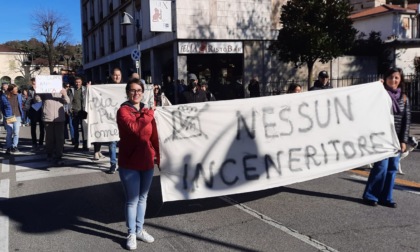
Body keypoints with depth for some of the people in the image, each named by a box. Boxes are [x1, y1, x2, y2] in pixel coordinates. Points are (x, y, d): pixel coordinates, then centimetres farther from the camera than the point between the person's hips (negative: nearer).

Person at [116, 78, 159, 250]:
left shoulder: (148, 112, 9)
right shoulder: (123, 111, -8)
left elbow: (154, 137, 9)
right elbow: (134, 127, -26)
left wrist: (159, 156, 5)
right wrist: (148, 116, -16)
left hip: (147, 162, 5)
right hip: (129, 164, -5)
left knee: (143, 198, 15)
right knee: (132, 200, 3)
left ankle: (139, 230, 30)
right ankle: (131, 234, 18)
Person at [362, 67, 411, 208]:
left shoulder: (403, 98, 9)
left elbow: (407, 120, 8)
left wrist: (404, 140, 3)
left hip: (397, 139, 4)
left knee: (393, 168, 6)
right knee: (381, 166, -7)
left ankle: (386, 197, 16)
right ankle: (370, 196, 7)